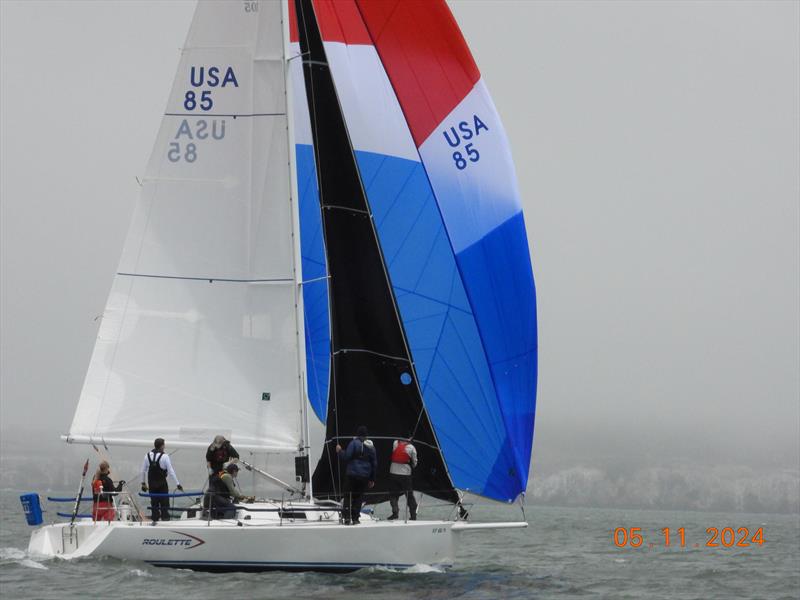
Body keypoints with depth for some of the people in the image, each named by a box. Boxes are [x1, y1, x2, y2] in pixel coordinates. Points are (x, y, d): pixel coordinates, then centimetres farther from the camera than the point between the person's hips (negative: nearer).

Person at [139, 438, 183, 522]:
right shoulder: (164, 456, -14)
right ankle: (165, 519, -1)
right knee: (164, 503, 3)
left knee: (154, 503, 11)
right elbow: (171, 471, -15)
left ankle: (154, 519, 14)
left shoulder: (148, 455, 0)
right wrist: (178, 484, -10)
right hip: (162, 484, -4)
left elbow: (143, 470, 6)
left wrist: (143, 483, 17)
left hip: (151, 484, 4)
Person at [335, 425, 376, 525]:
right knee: (358, 496, 10)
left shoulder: (354, 443, -6)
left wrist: (339, 451, 6)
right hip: (365, 476, 4)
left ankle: (347, 516, -8)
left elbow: (346, 457, -13)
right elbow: (374, 463, 15)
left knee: (348, 495, 3)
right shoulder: (371, 446, 11)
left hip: (352, 475, -4)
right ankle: (355, 518, 5)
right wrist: (372, 479, 21)